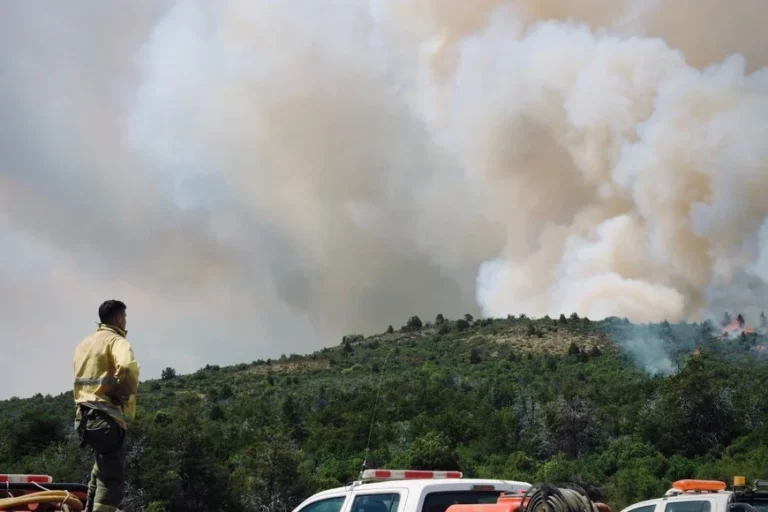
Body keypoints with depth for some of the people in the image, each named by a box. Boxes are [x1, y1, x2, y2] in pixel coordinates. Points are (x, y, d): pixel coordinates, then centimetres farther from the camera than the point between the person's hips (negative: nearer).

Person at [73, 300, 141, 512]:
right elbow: (128, 366, -30)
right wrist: (127, 391, -15)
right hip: (107, 417, -9)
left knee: (102, 471, 24)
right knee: (112, 478, -8)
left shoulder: (85, 343, 18)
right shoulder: (115, 341, -10)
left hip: (86, 414, 9)